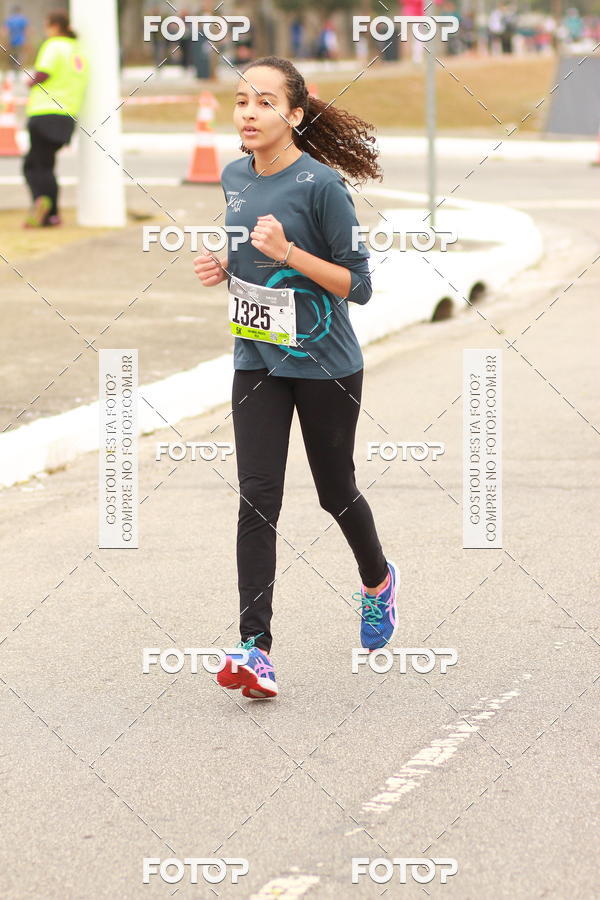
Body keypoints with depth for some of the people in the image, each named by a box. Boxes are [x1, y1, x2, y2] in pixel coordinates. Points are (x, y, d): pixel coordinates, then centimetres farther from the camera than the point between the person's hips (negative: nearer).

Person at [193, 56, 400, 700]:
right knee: (257, 498, -7)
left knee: (335, 491, 13)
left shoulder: (321, 184, -17)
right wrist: (224, 268, -1)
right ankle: (255, 647, -10)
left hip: (324, 364, -4)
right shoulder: (234, 178, 3)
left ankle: (377, 579, 44)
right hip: (257, 361, 4)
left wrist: (288, 252, -26)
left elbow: (357, 284, -14)